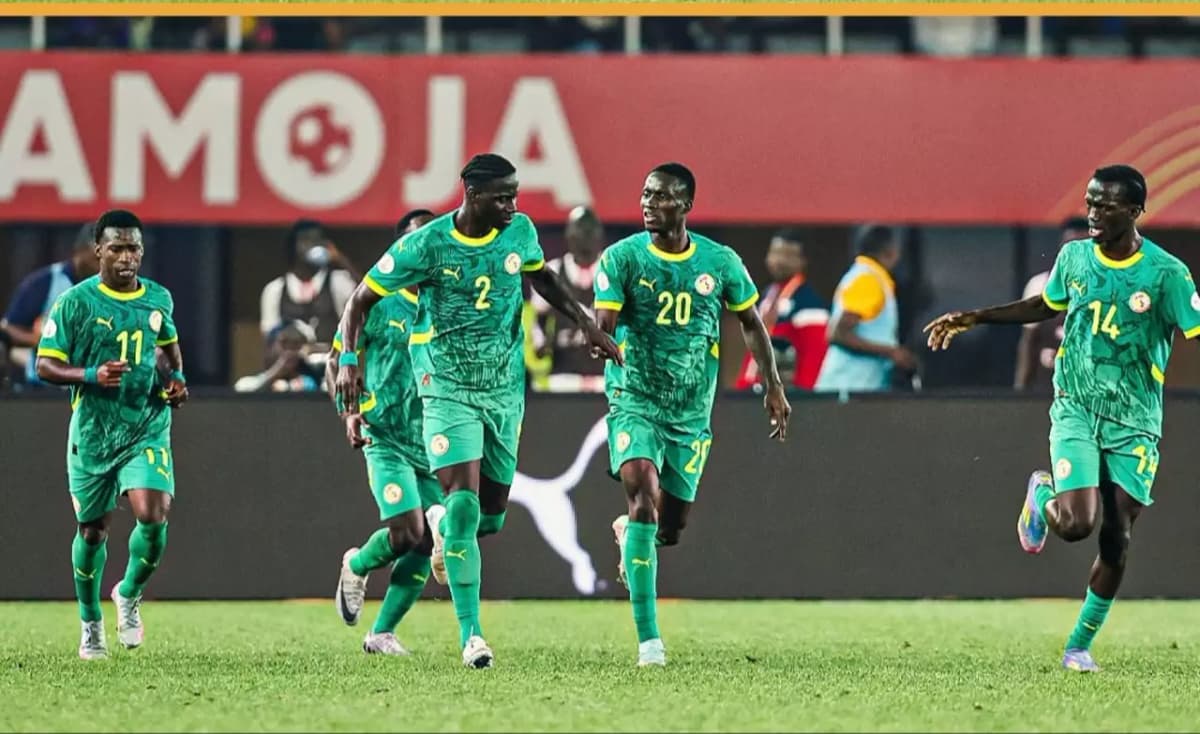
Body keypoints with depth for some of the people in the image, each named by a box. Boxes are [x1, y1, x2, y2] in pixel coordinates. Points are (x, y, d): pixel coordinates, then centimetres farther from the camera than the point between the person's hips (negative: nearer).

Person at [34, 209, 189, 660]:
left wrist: (176, 380, 6)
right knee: (92, 529, 10)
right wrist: (92, 376, -24)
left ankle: (130, 595, 10)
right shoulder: (75, 302, -8)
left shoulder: (159, 299, 4)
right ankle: (90, 624, 30)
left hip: (148, 431, 1)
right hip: (92, 433, -1)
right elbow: (45, 365, -8)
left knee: (152, 517, -18)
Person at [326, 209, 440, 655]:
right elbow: (336, 361, 3)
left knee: (427, 544, -4)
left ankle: (382, 633, 10)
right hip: (386, 438, -4)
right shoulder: (379, 303, -2)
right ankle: (357, 565, 16)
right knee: (407, 532, -17)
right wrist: (347, 413, -12)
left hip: (432, 441, 4)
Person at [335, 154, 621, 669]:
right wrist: (347, 360, -17)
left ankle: (442, 524, 45)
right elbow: (362, 299, -5)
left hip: (505, 391, 5)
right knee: (464, 501, -17)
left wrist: (586, 325, 8)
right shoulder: (425, 246, -15)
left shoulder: (519, 232, -3)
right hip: (449, 390, -5)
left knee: (492, 515, 7)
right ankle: (471, 635, -14)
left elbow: (542, 278, 18)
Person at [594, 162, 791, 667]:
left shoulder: (721, 262, -2)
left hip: (691, 412, 3)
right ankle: (648, 638, -22)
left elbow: (750, 322, 12)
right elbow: (603, 326, -14)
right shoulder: (621, 258, -8)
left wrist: (773, 387, 10)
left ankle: (627, 534, 47)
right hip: (635, 400, -3)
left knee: (671, 527, 6)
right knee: (642, 491, -24)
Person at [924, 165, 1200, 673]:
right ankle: (1043, 496, 20)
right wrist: (974, 319, 20)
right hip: (1076, 412, 1)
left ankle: (1080, 646, 14)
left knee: (1116, 540, -3)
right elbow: (1046, 305, 20)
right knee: (1077, 524, -17)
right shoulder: (1074, 256, 1)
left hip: (1135, 425, -1)